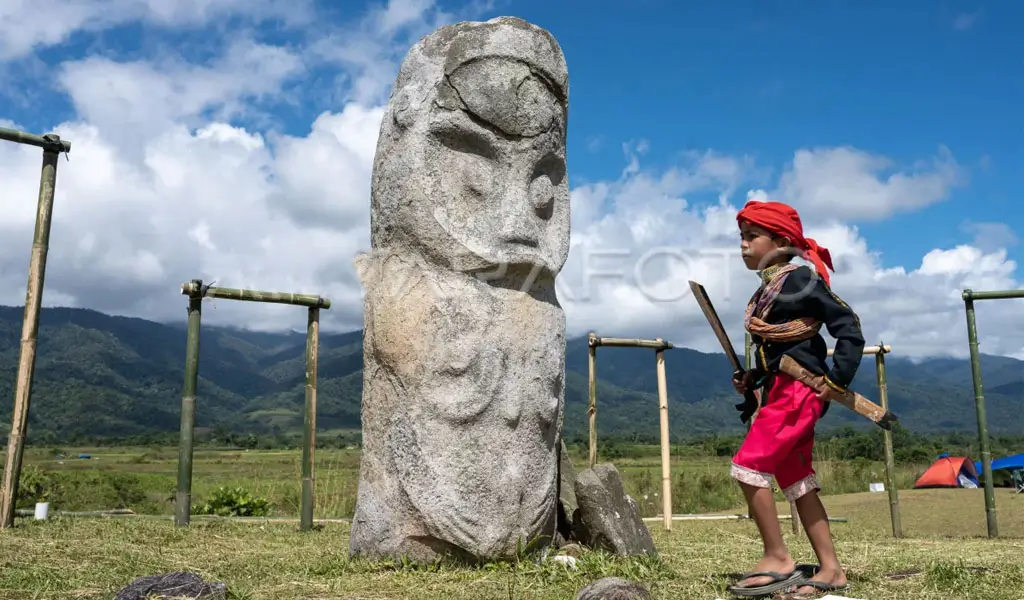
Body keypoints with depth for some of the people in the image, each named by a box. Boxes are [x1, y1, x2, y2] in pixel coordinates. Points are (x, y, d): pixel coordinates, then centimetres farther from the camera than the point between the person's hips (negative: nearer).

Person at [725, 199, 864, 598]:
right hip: (781, 390, 10)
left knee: (748, 466, -13)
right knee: (796, 480, 10)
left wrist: (838, 378, -16)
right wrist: (752, 379, 9)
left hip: (798, 389, -10)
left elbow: (848, 326, -11)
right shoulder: (765, 290, 16)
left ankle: (777, 559, -4)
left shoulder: (800, 279, -9)